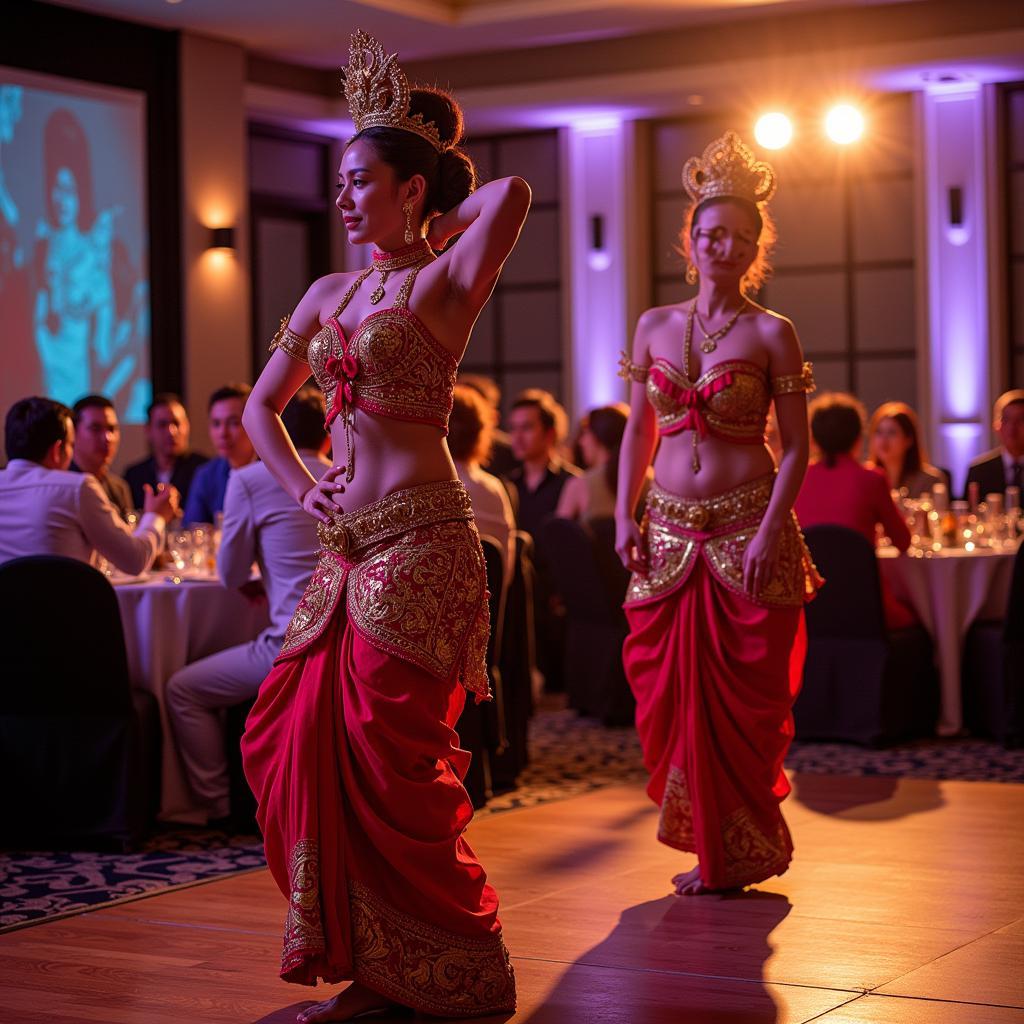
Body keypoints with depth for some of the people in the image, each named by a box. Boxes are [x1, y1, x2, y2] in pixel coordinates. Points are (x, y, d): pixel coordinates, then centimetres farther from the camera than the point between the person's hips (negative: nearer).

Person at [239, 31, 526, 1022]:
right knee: (294, 743, 5)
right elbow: (260, 405, 24)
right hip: (346, 549, 8)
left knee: (390, 760, -5)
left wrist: (449, 217, -2)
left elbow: (510, 195, -23)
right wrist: (300, 486, 8)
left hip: (418, 544, -7)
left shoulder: (441, 283, -5)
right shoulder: (329, 293, 15)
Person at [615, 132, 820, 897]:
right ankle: (710, 846, 20)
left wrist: (769, 532, -15)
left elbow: (796, 447, -5)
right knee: (669, 686, 4)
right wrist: (624, 515, 4)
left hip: (747, 526, -4)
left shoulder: (771, 334, -3)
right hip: (669, 529, 4)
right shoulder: (655, 326, 9)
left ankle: (741, 850, 16)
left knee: (743, 692, 1)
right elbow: (639, 431, 14)